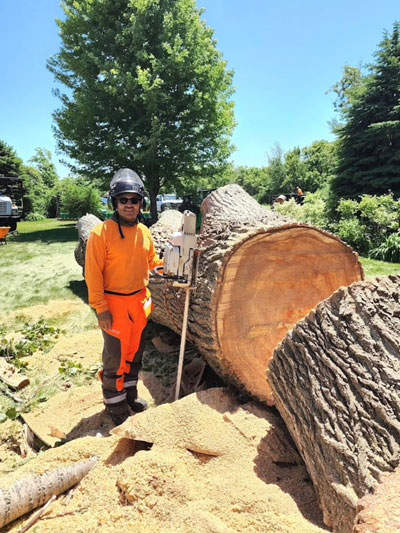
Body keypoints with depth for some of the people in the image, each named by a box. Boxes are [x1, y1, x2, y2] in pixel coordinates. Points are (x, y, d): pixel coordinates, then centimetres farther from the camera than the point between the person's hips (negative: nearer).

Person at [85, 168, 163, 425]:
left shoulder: (144, 232, 3)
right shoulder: (102, 232, -16)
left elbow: (152, 260, 16)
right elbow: (93, 273, -16)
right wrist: (101, 308, -16)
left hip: (140, 301, 6)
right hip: (115, 303, -6)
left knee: (135, 350, 19)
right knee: (116, 355, 6)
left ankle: (130, 392, 39)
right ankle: (115, 403, 26)